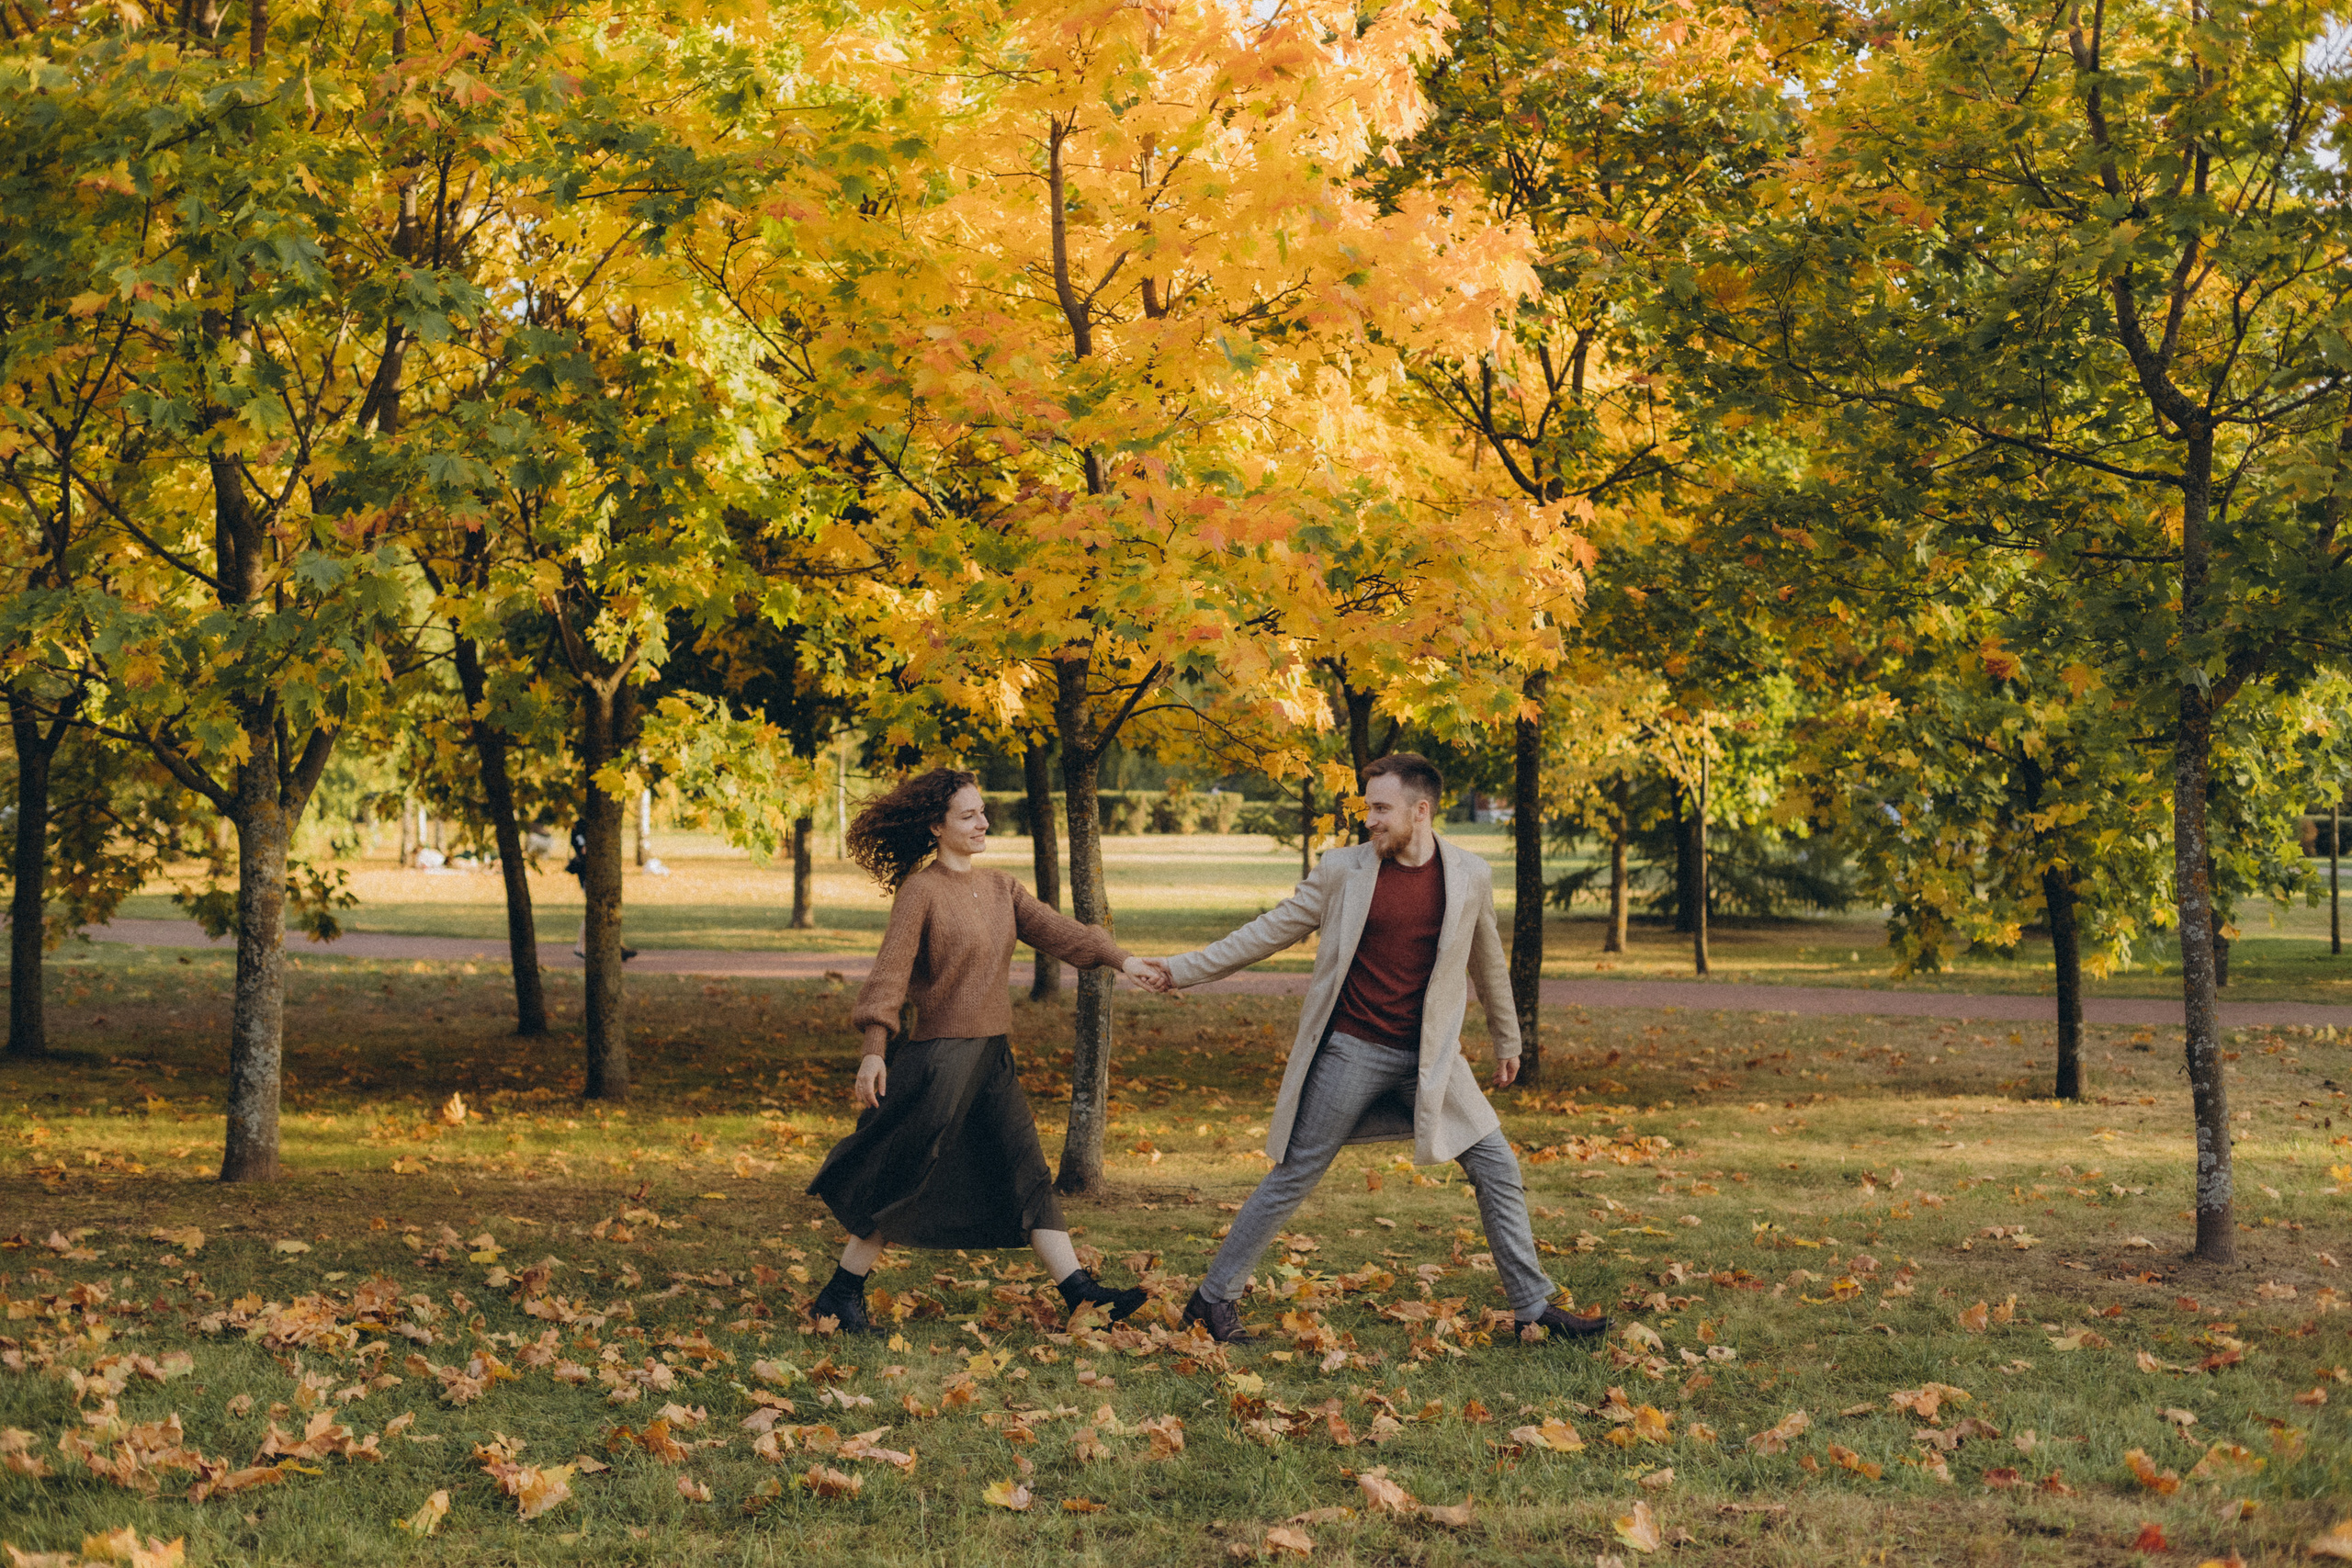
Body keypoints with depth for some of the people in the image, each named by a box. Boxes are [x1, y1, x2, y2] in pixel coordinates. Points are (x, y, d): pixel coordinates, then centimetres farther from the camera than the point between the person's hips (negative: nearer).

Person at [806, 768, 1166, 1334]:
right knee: (903, 1181, -2)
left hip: (992, 1055, 7)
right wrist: (875, 1050, -22)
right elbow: (889, 971, -15)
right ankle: (839, 1297, 10)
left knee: (1027, 1174, 7)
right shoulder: (921, 890, -10)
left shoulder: (1000, 888, 12)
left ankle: (1081, 1293, 7)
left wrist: (1121, 959, -10)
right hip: (938, 1053, -7)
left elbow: (1053, 928, 3)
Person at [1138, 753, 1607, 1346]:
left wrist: (1507, 1039, 25)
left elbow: (1486, 960, 15)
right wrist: (1182, 969, 1)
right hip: (1351, 1052, -2)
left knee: (1498, 1169, -1)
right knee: (1293, 1178, 2)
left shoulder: (1470, 877, 0)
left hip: (1431, 1058, 2)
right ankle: (1213, 1299, 14)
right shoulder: (1343, 870, -5)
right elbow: (1270, 931, 2)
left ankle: (1533, 1308, 10)